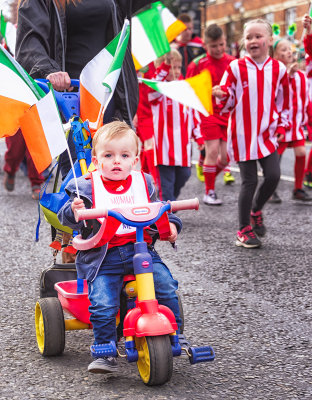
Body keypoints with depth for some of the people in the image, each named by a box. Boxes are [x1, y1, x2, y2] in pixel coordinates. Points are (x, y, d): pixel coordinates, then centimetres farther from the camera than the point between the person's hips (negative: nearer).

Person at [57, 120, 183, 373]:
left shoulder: (144, 183, 10)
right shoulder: (87, 187, 1)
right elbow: (69, 219, -1)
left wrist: (170, 224, 3)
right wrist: (74, 211, -22)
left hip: (141, 250, 3)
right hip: (104, 257, -2)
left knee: (166, 287, -14)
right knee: (102, 303, -20)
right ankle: (105, 352, -6)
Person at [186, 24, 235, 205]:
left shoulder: (232, 62, 5)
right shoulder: (199, 64, -5)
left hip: (228, 114, 4)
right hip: (209, 113, -3)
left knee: (226, 156, 1)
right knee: (212, 151, -9)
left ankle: (210, 179, 28)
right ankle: (209, 192, 4)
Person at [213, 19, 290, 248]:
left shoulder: (278, 69, 3)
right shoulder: (236, 68, -3)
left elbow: (283, 101, 13)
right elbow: (228, 102, 1)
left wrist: (282, 126, 8)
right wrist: (221, 96, -20)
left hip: (267, 133, 3)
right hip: (242, 133, -2)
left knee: (273, 176, -7)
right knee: (249, 181, -1)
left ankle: (256, 211, 24)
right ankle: (244, 229, 14)